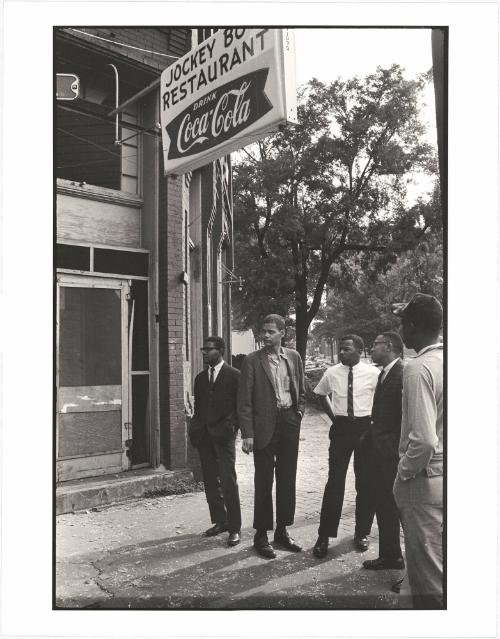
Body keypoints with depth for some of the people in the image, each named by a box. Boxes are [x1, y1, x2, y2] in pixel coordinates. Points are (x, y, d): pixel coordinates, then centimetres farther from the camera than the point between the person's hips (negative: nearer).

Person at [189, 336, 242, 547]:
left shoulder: (234, 375, -2)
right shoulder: (200, 378, 15)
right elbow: (198, 407, 17)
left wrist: (231, 425, -14)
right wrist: (195, 430, 4)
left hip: (224, 435, -6)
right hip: (204, 435, 6)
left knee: (228, 481, -7)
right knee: (210, 482, 10)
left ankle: (234, 528, 3)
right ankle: (219, 521, 22)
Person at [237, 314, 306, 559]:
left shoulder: (294, 357, 6)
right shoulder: (252, 360, -6)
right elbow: (244, 400, -8)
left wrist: (299, 412, 4)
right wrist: (247, 433, -12)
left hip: (289, 422, 4)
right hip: (264, 424, -4)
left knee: (287, 480, 11)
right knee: (263, 481, 3)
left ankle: (282, 531, 26)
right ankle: (261, 535, 16)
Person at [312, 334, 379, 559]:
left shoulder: (372, 373, -9)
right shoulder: (331, 373, -2)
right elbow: (321, 394, 16)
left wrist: (374, 422, -1)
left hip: (364, 427, -1)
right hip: (340, 428, 1)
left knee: (365, 482, 10)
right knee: (335, 481, -1)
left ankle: (362, 532, 28)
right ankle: (324, 536, 10)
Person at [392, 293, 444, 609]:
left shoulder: (419, 369, -21)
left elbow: (424, 440, -28)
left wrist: (404, 473, -11)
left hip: (426, 481, -8)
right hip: (443, 477, 8)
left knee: (428, 574, 7)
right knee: (438, 565, 22)